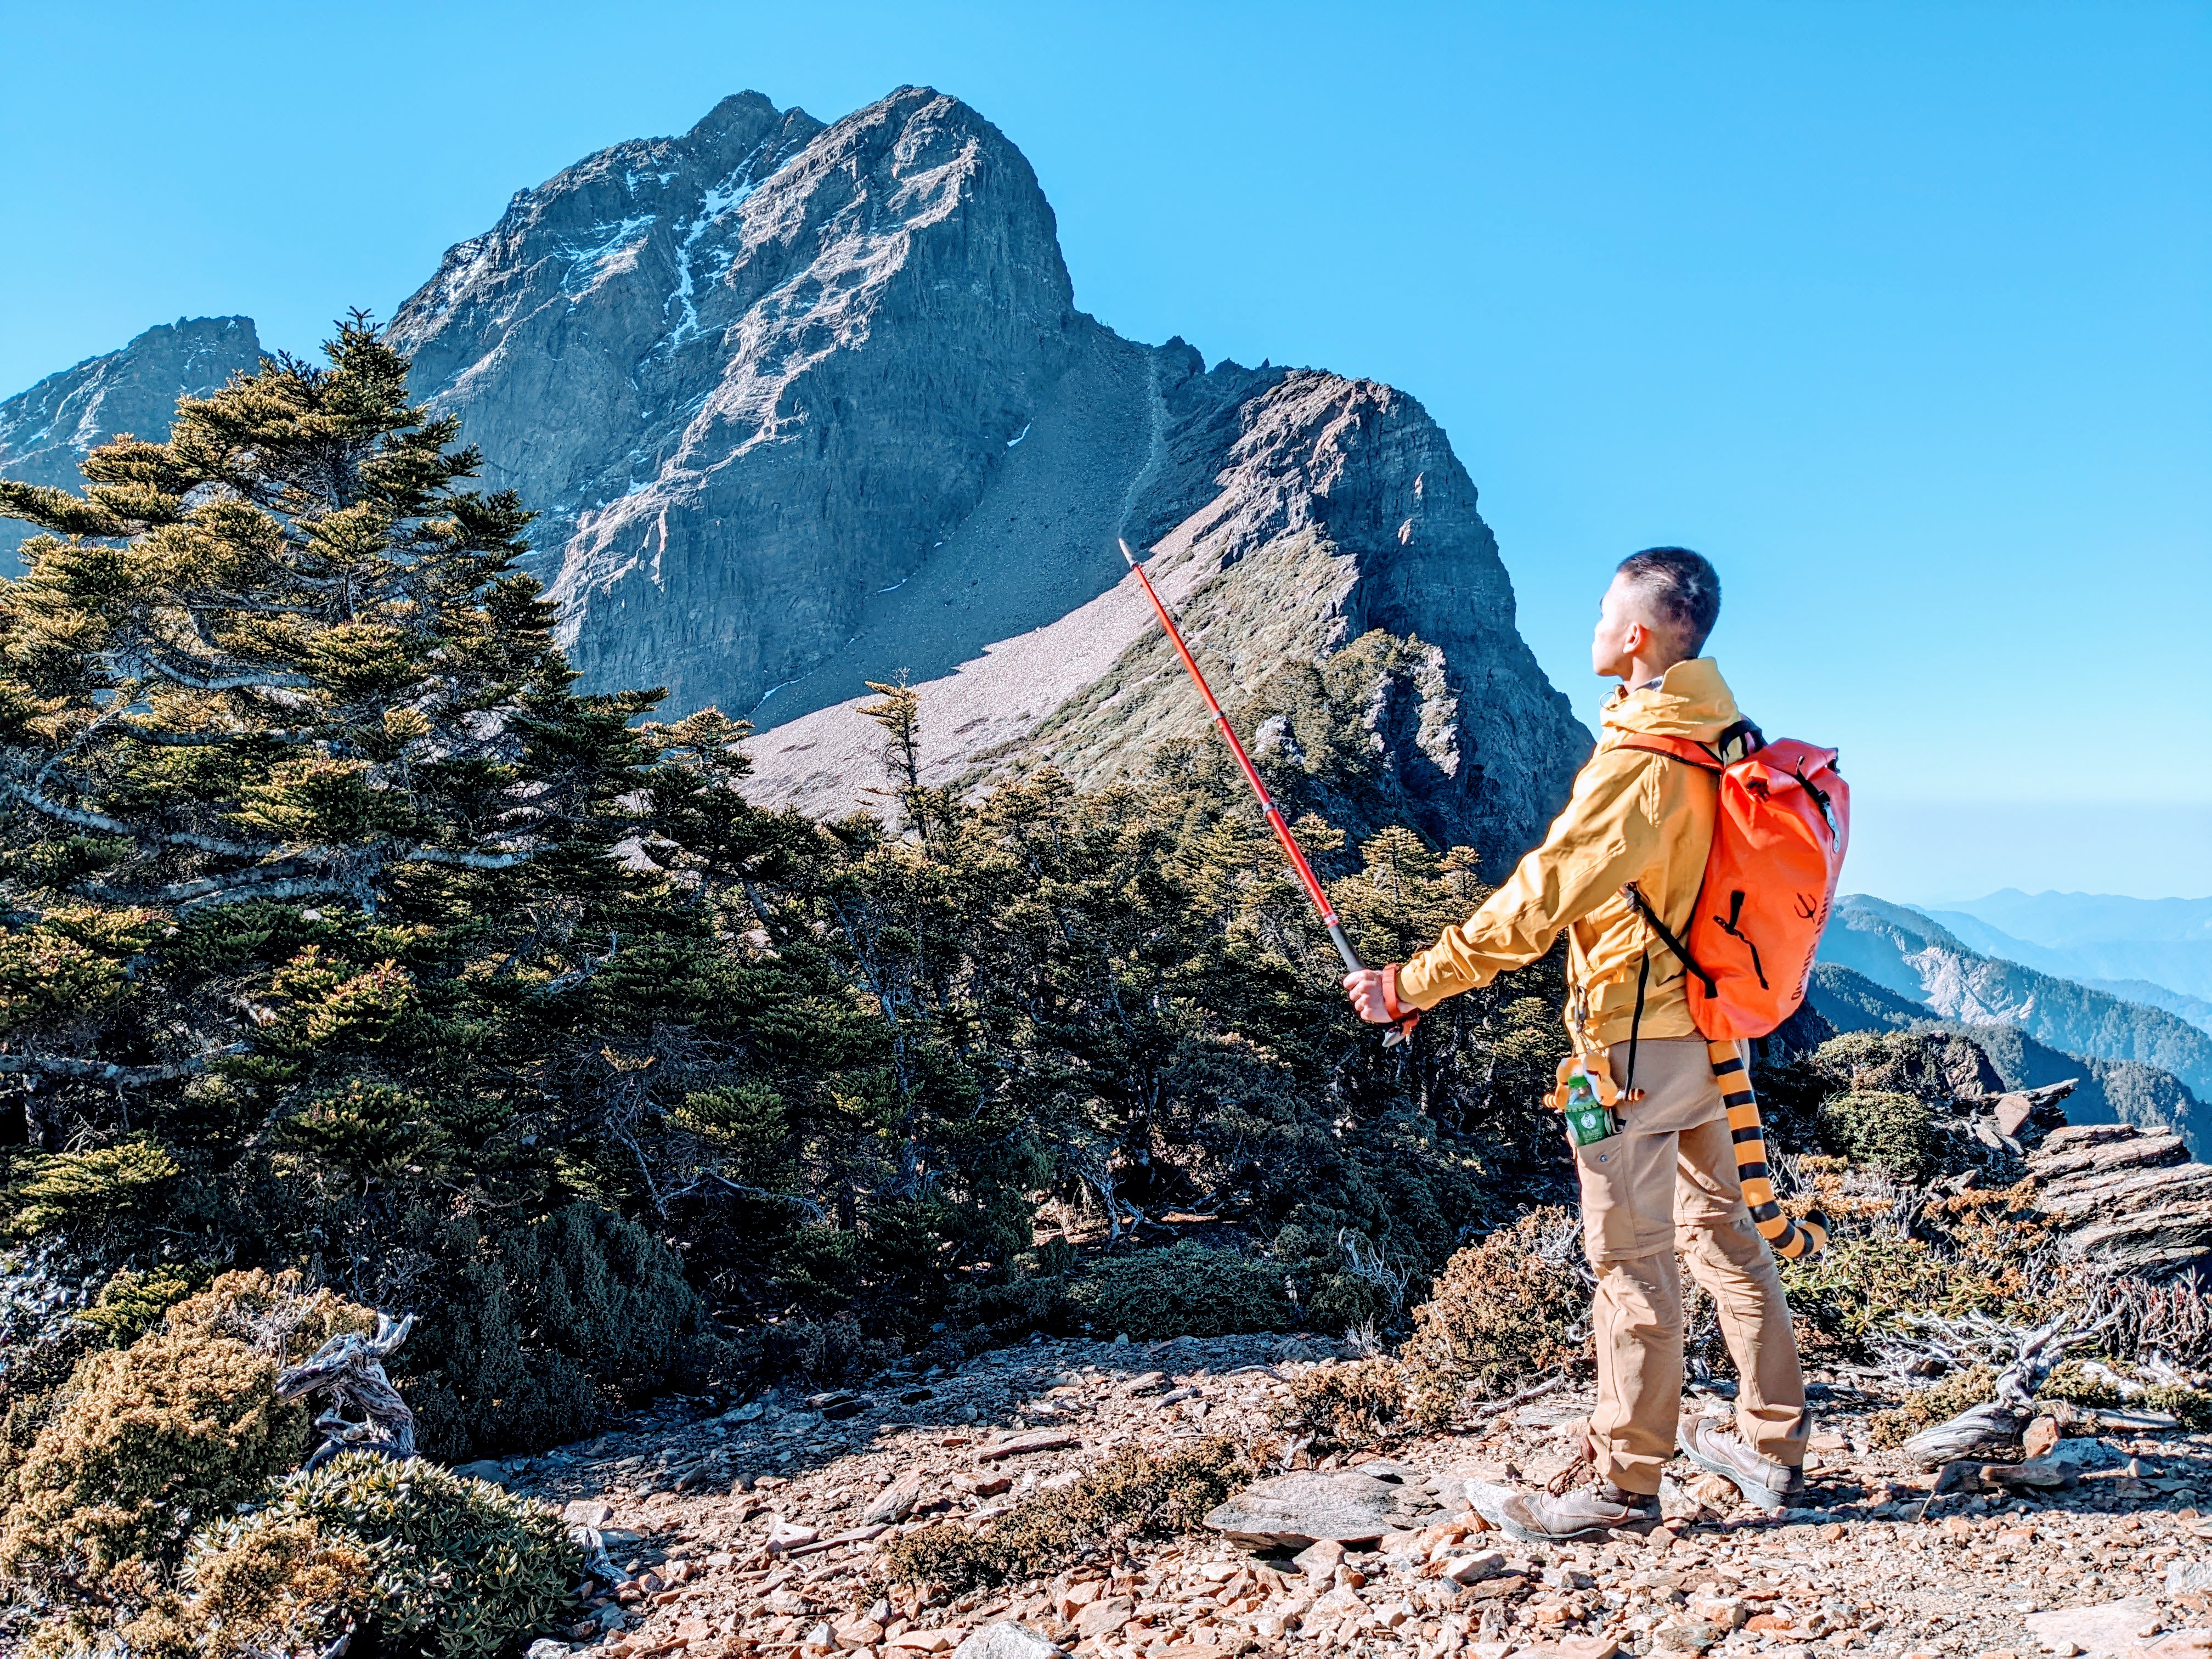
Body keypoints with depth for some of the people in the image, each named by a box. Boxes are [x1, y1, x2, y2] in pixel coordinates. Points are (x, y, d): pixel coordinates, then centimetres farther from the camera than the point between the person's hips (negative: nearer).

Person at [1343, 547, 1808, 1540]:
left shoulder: (1638, 764, -23)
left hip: (1635, 1038, -9)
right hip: (1709, 1025, 9)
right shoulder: (1717, 740, 5)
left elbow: (1536, 901, -25)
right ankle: (1771, 1445, 31)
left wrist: (1414, 985, -20)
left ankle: (1625, 1484, 15)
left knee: (1630, 1260, 2)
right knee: (1720, 1226, 18)